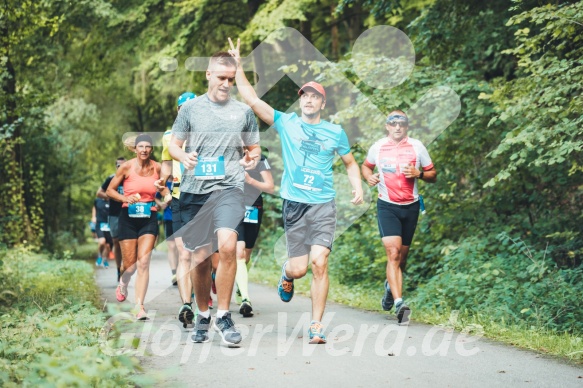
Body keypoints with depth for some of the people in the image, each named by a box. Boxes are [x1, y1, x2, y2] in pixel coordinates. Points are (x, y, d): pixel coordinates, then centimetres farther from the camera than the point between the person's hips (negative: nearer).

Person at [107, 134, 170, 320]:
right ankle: (123, 284, 42)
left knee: (143, 262, -11)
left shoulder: (157, 168, 2)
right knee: (130, 263, 5)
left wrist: (167, 195, 2)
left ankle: (139, 306, -11)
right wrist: (126, 199, -15)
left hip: (149, 218, 1)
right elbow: (110, 190, 2)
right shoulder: (127, 167, -5)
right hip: (128, 217, -1)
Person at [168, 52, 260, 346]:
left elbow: (254, 148, 19)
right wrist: (184, 157, -10)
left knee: (227, 245, -24)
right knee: (199, 258, 6)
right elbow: (173, 144, 12)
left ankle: (223, 316, -11)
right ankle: (203, 316, 27)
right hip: (193, 190, 1)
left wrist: (251, 158, -4)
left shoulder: (244, 111, 10)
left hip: (228, 188, -1)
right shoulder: (190, 108, 8)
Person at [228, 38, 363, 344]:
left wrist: (358, 188, 4)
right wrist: (237, 65, -6)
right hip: (294, 205, 0)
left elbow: (350, 163, 21)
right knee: (299, 267, -1)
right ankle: (287, 275, 39)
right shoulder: (286, 123, 5)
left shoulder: (335, 132, 9)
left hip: (324, 206, 0)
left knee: (319, 262, -14)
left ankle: (316, 325, -4)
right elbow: (252, 99, -1)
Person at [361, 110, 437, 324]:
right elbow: (366, 166, 20)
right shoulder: (377, 147, 1)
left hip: (410, 207, 2)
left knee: (402, 257, 11)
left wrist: (418, 173, -14)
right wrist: (369, 176, -3)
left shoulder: (417, 147, 1)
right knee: (393, 253, -17)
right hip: (387, 206, -2)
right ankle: (399, 303, -22)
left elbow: (433, 175, 6)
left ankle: (390, 286, 41)